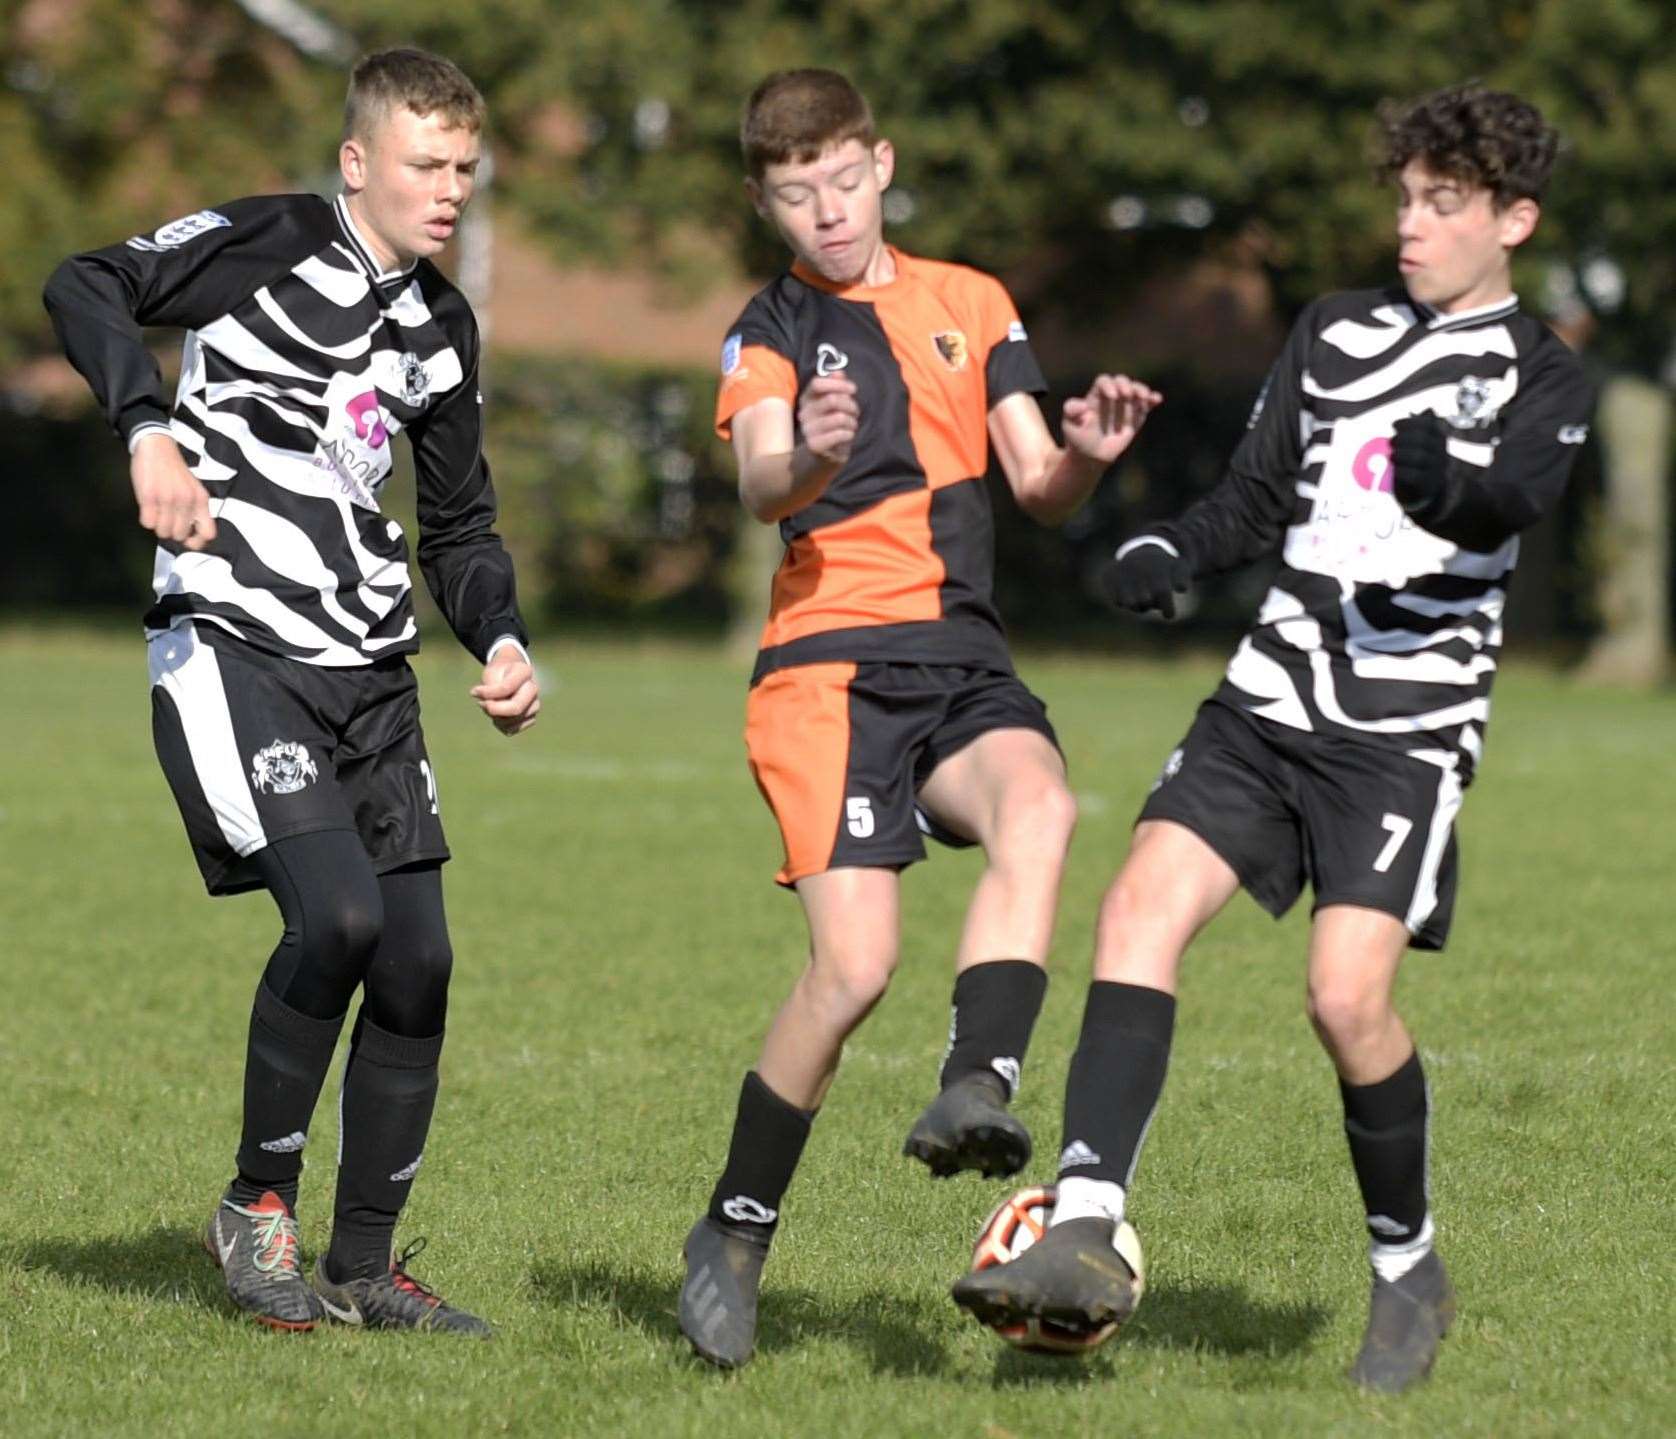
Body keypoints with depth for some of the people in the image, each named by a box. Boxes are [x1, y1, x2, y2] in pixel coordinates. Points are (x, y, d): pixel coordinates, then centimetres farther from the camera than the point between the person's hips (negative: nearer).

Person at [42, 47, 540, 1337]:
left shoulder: (441, 327, 15)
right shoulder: (272, 246, -5)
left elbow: (461, 528, 23)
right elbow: (82, 287, -13)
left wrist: (500, 643, 5)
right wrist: (150, 428, -28)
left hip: (370, 672, 7)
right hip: (233, 648, -7)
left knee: (418, 961, 1)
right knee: (337, 914, -22)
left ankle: (364, 1265, 14)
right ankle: (258, 1205, -2)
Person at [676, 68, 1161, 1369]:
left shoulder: (972, 305, 17)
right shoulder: (771, 334, 6)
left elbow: (1038, 488, 12)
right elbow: (761, 486, -14)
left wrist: (1082, 457, -13)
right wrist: (809, 459, -39)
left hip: (962, 659, 3)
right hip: (828, 663, -3)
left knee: (1037, 805, -32)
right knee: (855, 966, -16)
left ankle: (975, 1091, -41)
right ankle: (736, 1235, 0)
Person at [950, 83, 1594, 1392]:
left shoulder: (1542, 379, 2)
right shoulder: (1335, 334, 18)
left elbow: (1511, 503, -18)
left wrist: (1449, 487, -42)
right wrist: (1172, 550, 0)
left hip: (1410, 730, -5)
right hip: (1271, 704, 5)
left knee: (1349, 994, -18)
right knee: (1143, 902, -17)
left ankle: (1411, 1269, 6)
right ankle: (1087, 1235, -24)